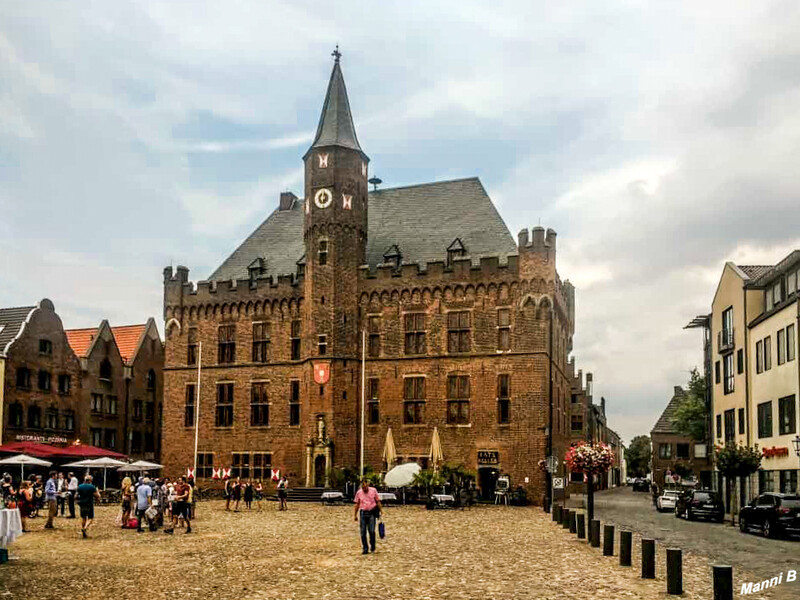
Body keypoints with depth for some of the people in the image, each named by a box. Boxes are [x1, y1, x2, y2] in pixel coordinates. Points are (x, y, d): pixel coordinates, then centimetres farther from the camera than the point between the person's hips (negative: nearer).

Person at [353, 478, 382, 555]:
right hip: (363, 513, 2)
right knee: (363, 532, -1)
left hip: (372, 513, -2)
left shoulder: (373, 490, 0)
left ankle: (372, 547, 13)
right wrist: (355, 515, 9)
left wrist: (381, 511, 4)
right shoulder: (359, 492, 3)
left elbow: (378, 501, 7)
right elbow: (357, 504, 10)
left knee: (371, 531, -8)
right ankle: (365, 549, 9)